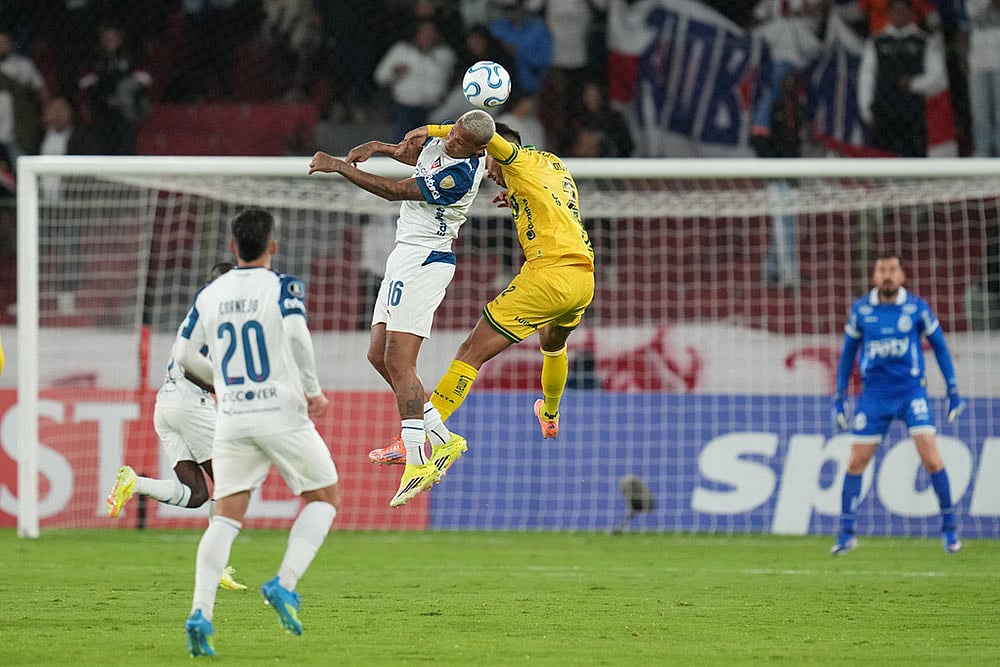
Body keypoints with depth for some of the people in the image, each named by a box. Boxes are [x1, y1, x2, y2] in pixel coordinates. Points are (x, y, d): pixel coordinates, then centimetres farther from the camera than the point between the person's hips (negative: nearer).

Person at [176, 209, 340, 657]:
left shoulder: (210, 295, 8)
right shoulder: (282, 287, -5)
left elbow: (183, 354, 10)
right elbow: (296, 334, -22)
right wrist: (313, 390, -10)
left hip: (232, 419, 4)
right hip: (282, 414, -4)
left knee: (225, 517, 5)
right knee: (325, 497, 14)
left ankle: (200, 612, -12)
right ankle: (285, 584, -5)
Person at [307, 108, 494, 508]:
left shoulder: (461, 173, -23)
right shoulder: (441, 141, 7)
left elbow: (395, 191, -21)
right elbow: (417, 157, 31)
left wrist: (341, 167, -17)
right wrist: (378, 147, 12)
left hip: (425, 261, -10)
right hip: (405, 255, 10)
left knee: (399, 361, -15)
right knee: (379, 355, 10)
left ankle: (417, 464, -16)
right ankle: (443, 439, 16)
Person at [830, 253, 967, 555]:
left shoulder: (917, 308, -2)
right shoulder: (860, 310, 2)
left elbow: (939, 347, 8)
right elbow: (848, 352, 13)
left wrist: (953, 391, 7)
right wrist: (840, 397, 11)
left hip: (911, 391, -2)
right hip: (874, 393, 2)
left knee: (931, 457, -13)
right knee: (855, 463, -1)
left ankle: (949, 528, 1)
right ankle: (846, 533, 11)